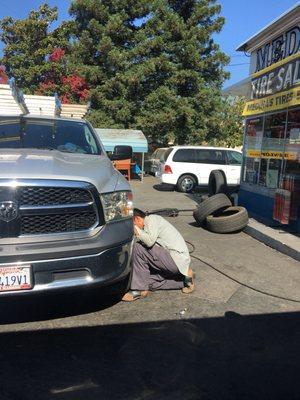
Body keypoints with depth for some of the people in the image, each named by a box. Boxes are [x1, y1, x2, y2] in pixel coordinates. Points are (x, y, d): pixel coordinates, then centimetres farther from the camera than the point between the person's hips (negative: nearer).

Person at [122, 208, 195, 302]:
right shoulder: (147, 226, 20)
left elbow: (150, 241, -25)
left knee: (138, 247, -18)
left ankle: (140, 289, -11)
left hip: (177, 258, -11)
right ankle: (184, 278, 13)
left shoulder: (151, 219, -9)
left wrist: (135, 228, -14)